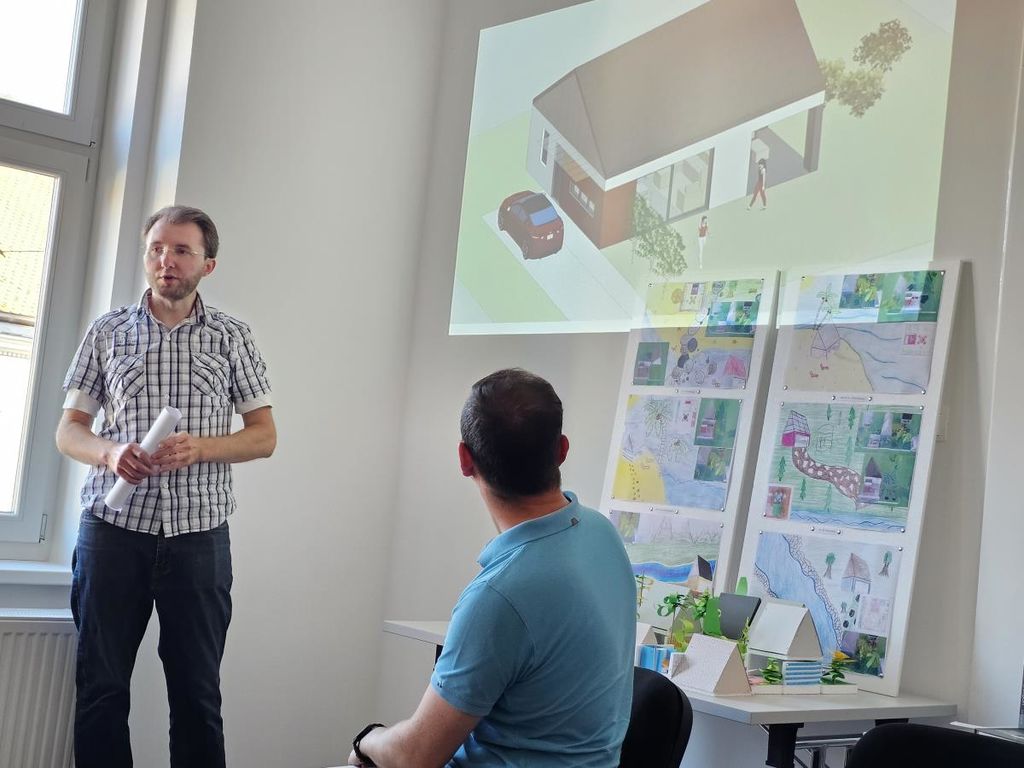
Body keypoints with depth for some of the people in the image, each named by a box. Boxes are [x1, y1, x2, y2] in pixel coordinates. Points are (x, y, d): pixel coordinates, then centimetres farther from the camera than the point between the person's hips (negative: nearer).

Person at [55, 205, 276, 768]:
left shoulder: (231, 336, 8)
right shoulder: (107, 331, 10)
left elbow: (264, 436, 7)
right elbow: (68, 430, 10)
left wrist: (198, 448, -12)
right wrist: (110, 454, -12)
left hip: (199, 534, -1)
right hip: (111, 528, 1)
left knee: (197, 694, 4)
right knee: (101, 686, 6)